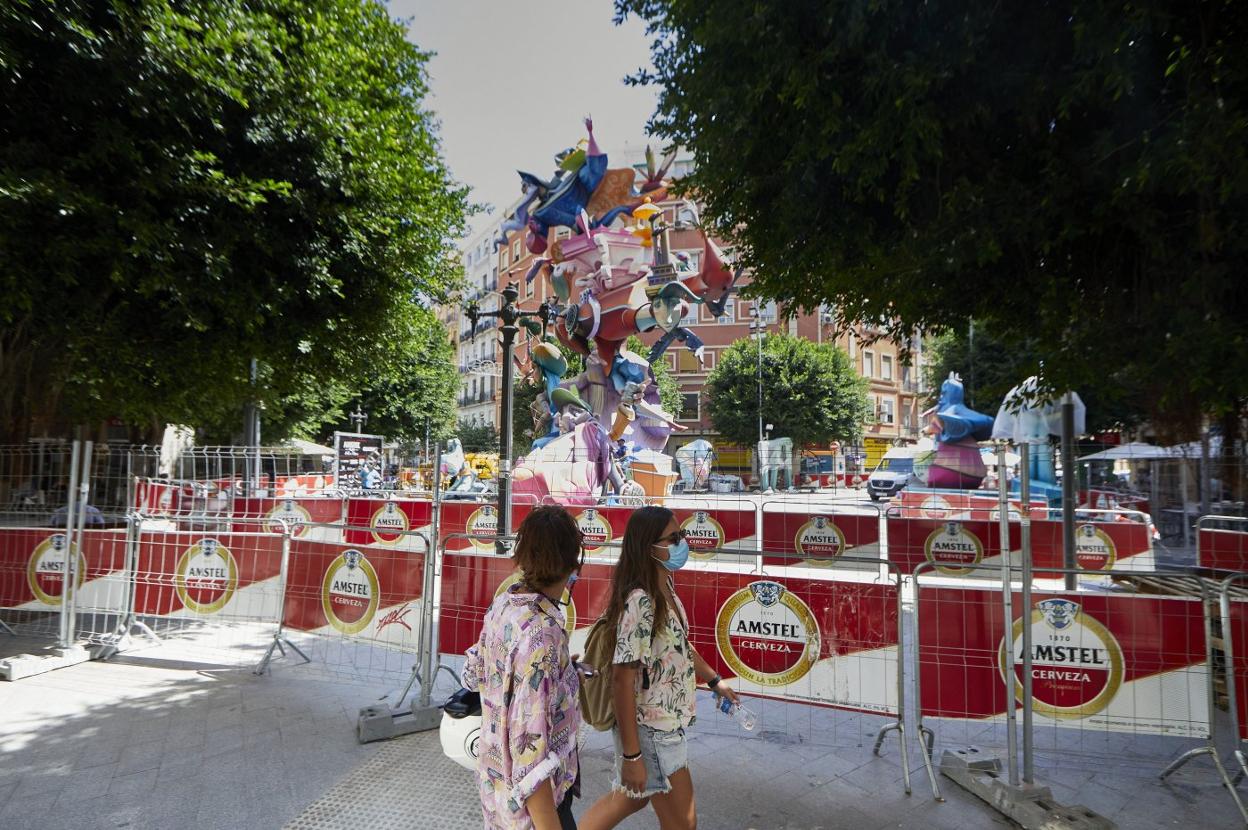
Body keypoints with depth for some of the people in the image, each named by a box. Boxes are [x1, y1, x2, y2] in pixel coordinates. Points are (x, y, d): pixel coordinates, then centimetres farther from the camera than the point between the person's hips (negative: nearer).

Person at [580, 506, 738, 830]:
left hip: (665, 723, 9)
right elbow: (622, 679, -26)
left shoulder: (666, 588, 1)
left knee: (631, 796, 28)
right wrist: (631, 754, -23)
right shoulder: (640, 602, -28)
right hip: (651, 731, -9)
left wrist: (714, 681, 25)